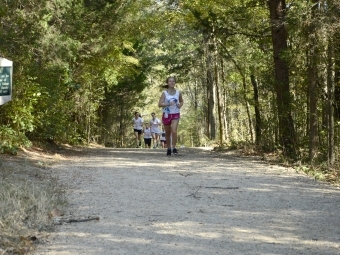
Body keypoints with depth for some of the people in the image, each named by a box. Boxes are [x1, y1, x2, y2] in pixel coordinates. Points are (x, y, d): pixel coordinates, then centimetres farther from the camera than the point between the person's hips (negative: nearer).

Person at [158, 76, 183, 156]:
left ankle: (174, 148, -9)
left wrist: (180, 105, -3)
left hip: (175, 114, 0)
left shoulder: (178, 93, 2)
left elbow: (181, 101, 19)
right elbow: (160, 104, -12)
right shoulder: (164, 93, -4)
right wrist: (168, 104, -27)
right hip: (167, 114, 0)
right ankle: (168, 148, 26)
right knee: (167, 133, 10)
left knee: (174, 131, -19)